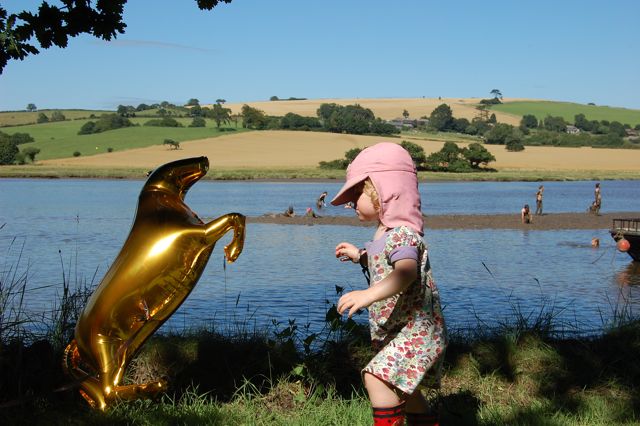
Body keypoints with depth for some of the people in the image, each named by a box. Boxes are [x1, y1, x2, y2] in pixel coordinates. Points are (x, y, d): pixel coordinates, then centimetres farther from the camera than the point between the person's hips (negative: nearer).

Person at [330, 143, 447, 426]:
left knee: (377, 377, -27)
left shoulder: (403, 235, -22)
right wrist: (360, 255, 20)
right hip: (397, 332, 11)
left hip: (417, 332, -11)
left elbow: (406, 271, -43)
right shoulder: (385, 233, 11)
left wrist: (369, 294, -56)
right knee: (402, 392, 24)